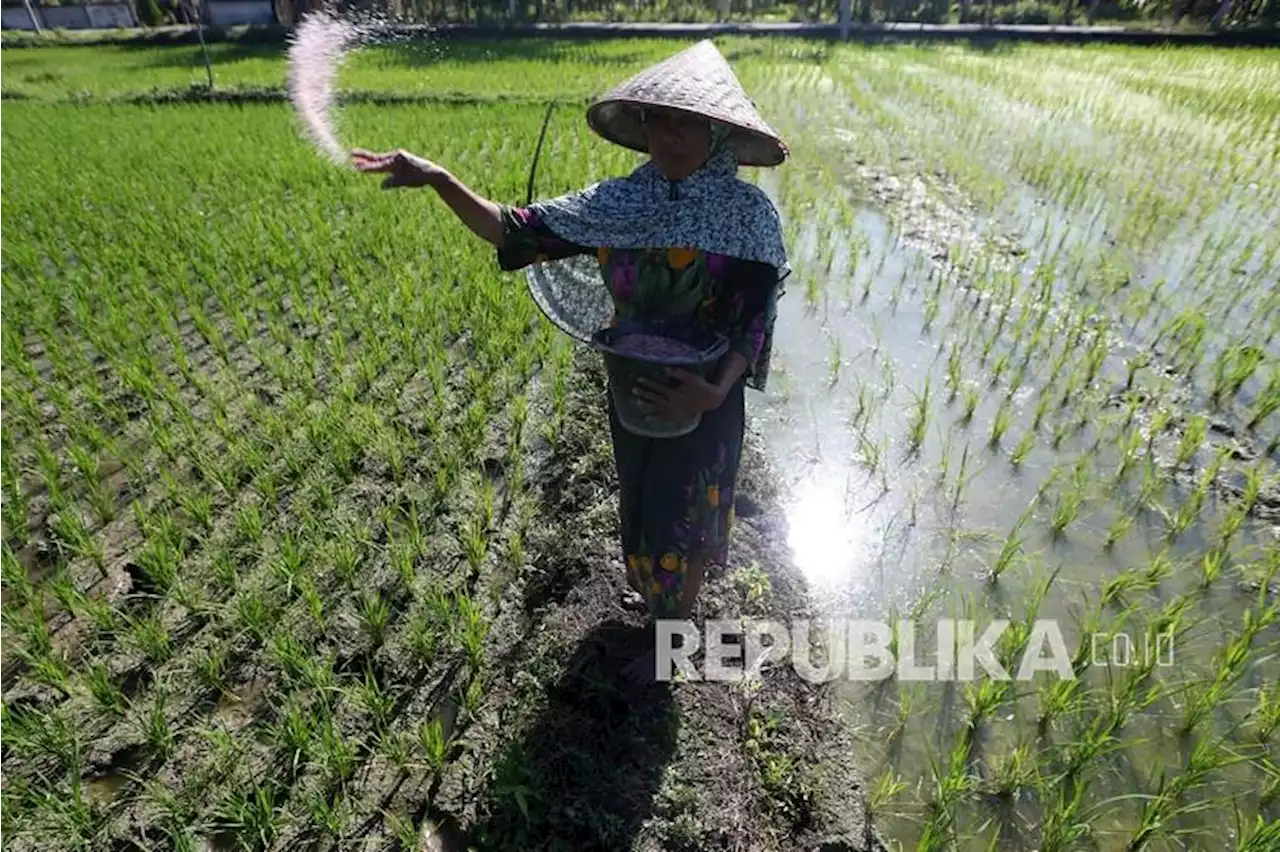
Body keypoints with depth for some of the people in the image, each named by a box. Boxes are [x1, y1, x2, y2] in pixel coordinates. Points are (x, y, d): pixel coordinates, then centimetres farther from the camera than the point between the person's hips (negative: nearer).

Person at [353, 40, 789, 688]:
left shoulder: (747, 212, -16)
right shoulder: (619, 202, -7)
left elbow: (754, 321, -16)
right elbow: (516, 232, -9)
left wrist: (716, 391, -32)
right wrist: (438, 180, -21)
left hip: (705, 394, -4)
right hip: (632, 388, 5)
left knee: (679, 514, 11)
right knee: (642, 502, 24)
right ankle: (666, 593, 56)